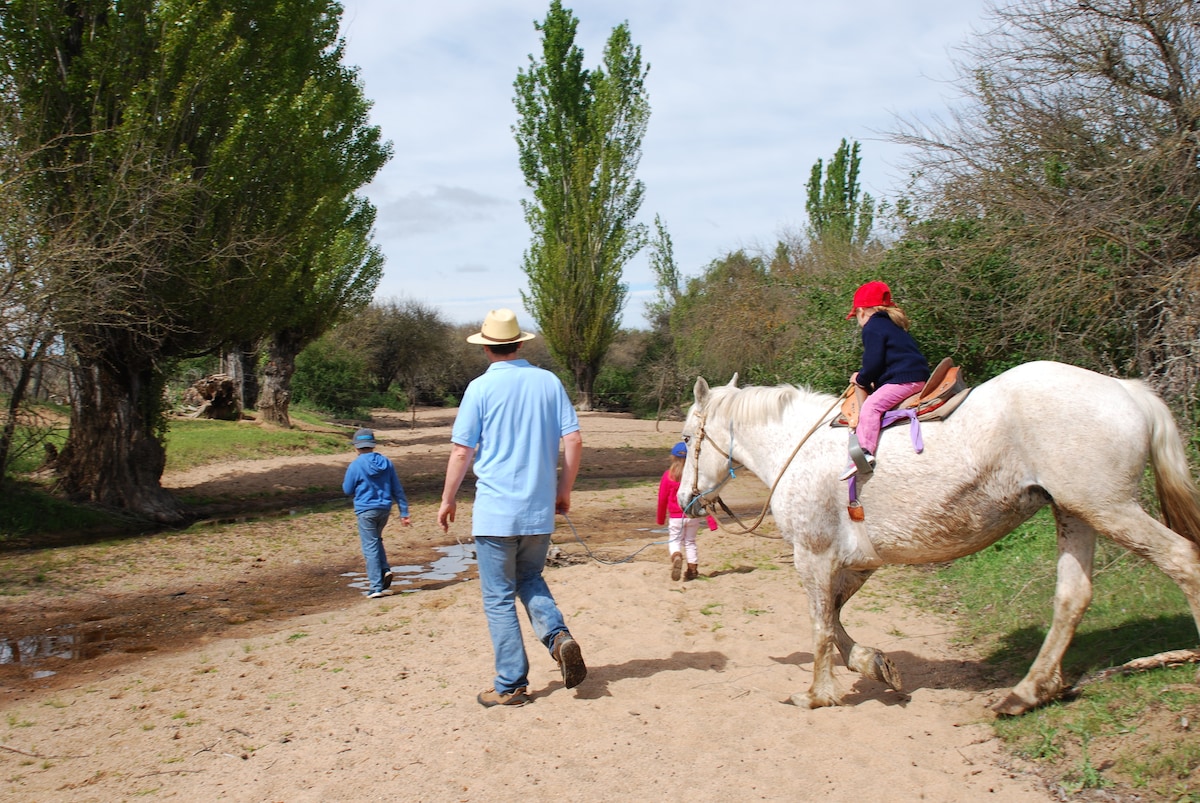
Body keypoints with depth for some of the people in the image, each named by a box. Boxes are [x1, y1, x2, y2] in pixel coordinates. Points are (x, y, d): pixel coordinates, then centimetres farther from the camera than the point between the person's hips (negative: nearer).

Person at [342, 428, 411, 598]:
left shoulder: (355, 465, -10)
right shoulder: (386, 463, 3)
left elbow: (347, 490, 0)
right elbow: (397, 489, 4)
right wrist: (404, 513, 7)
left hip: (366, 510, -5)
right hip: (385, 509, 5)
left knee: (370, 547, 1)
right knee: (376, 541, 25)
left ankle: (376, 587, 0)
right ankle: (385, 570, 6)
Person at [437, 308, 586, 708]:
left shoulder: (481, 388, -7)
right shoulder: (549, 382, 3)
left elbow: (461, 452, -6)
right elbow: (574, 440, 1)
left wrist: (448, 499, 7)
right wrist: (564, 490, 13)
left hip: (495, 510, -4)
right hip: (541, 510, 4)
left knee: (499, 597, 6)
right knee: (530, 579, 24)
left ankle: (511, 685, 10)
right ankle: (558, 634, -1)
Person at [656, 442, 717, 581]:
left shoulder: (668, 475, -8)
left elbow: (662, 499, -2)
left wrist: (661, 518, 13)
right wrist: (711, 520, -1)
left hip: (675, 517, -2)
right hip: (693, 516, 2)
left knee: (674, 541, 10)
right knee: (690, 542, 17)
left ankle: (676, 556, -21)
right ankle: (692, 571, 17)